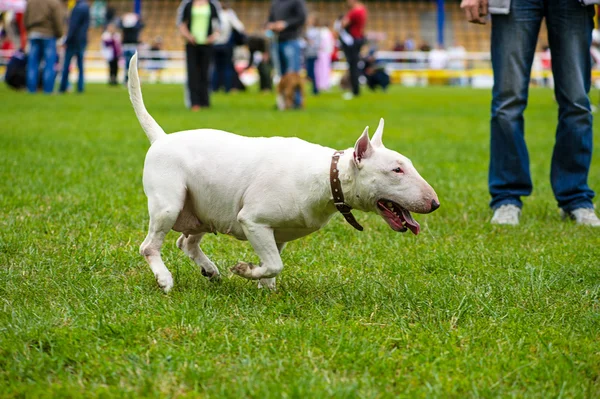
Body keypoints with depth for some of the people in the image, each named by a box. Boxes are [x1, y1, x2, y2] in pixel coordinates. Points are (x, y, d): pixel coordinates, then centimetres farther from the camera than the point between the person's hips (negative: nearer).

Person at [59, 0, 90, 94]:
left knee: (66, 65, 1)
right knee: (80, 65, 8)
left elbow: (73, 26, -18)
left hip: (73, 40, -8)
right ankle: (80, 87, 6)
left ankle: (63, 87, 4)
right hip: (82, 40, 8)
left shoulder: (78, 8, -19)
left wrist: (67, 41, -14)